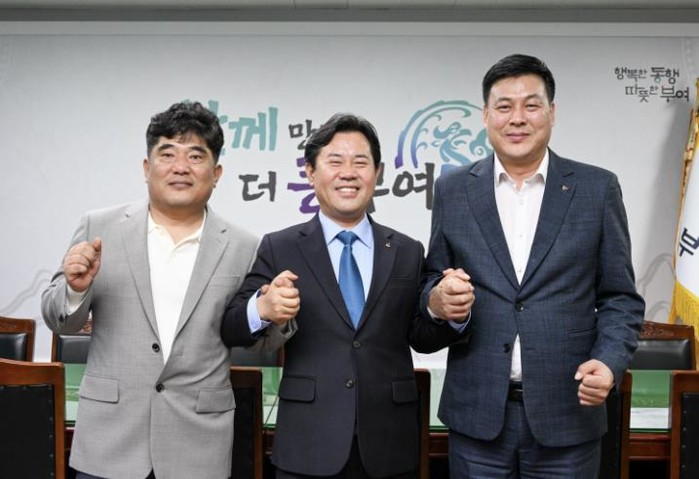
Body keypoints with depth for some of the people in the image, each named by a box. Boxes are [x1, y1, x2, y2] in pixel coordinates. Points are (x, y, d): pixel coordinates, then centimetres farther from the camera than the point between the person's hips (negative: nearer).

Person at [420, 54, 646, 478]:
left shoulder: (597, 189, 1)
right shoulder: (453, 189, 4)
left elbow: (621, 297, 3)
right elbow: (433, 282, 9)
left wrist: (610, 362, -13)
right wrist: (437, 300, -13)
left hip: (567, 411, 0)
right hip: (477, 412, 1)